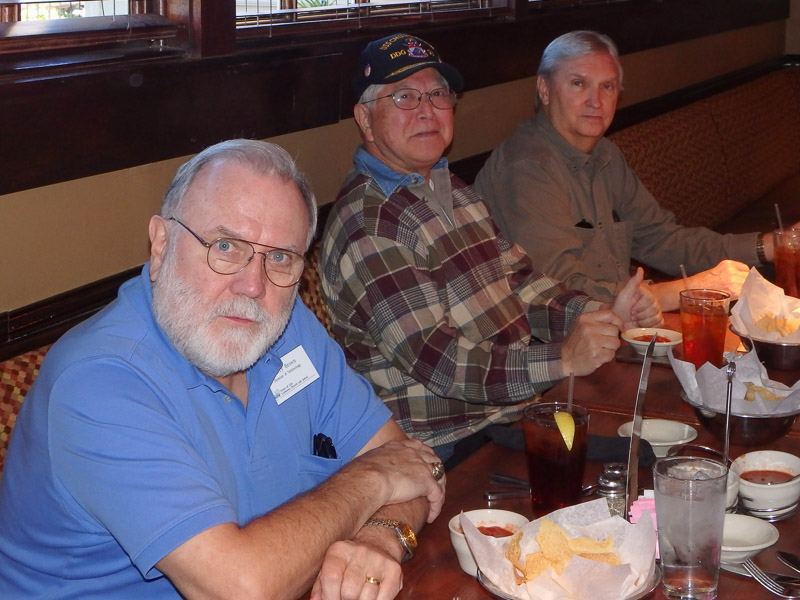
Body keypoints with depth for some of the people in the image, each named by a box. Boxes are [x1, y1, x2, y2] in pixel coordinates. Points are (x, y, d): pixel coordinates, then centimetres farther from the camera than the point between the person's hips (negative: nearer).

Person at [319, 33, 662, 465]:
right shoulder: (366, 225, -16)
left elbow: (518, 281, 14)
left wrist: (605, 315, -3)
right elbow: (432, 360, -23)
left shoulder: (452, 190, 15)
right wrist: (561, 360, -32)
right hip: (449, 451, -8)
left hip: (518, 410, 8)